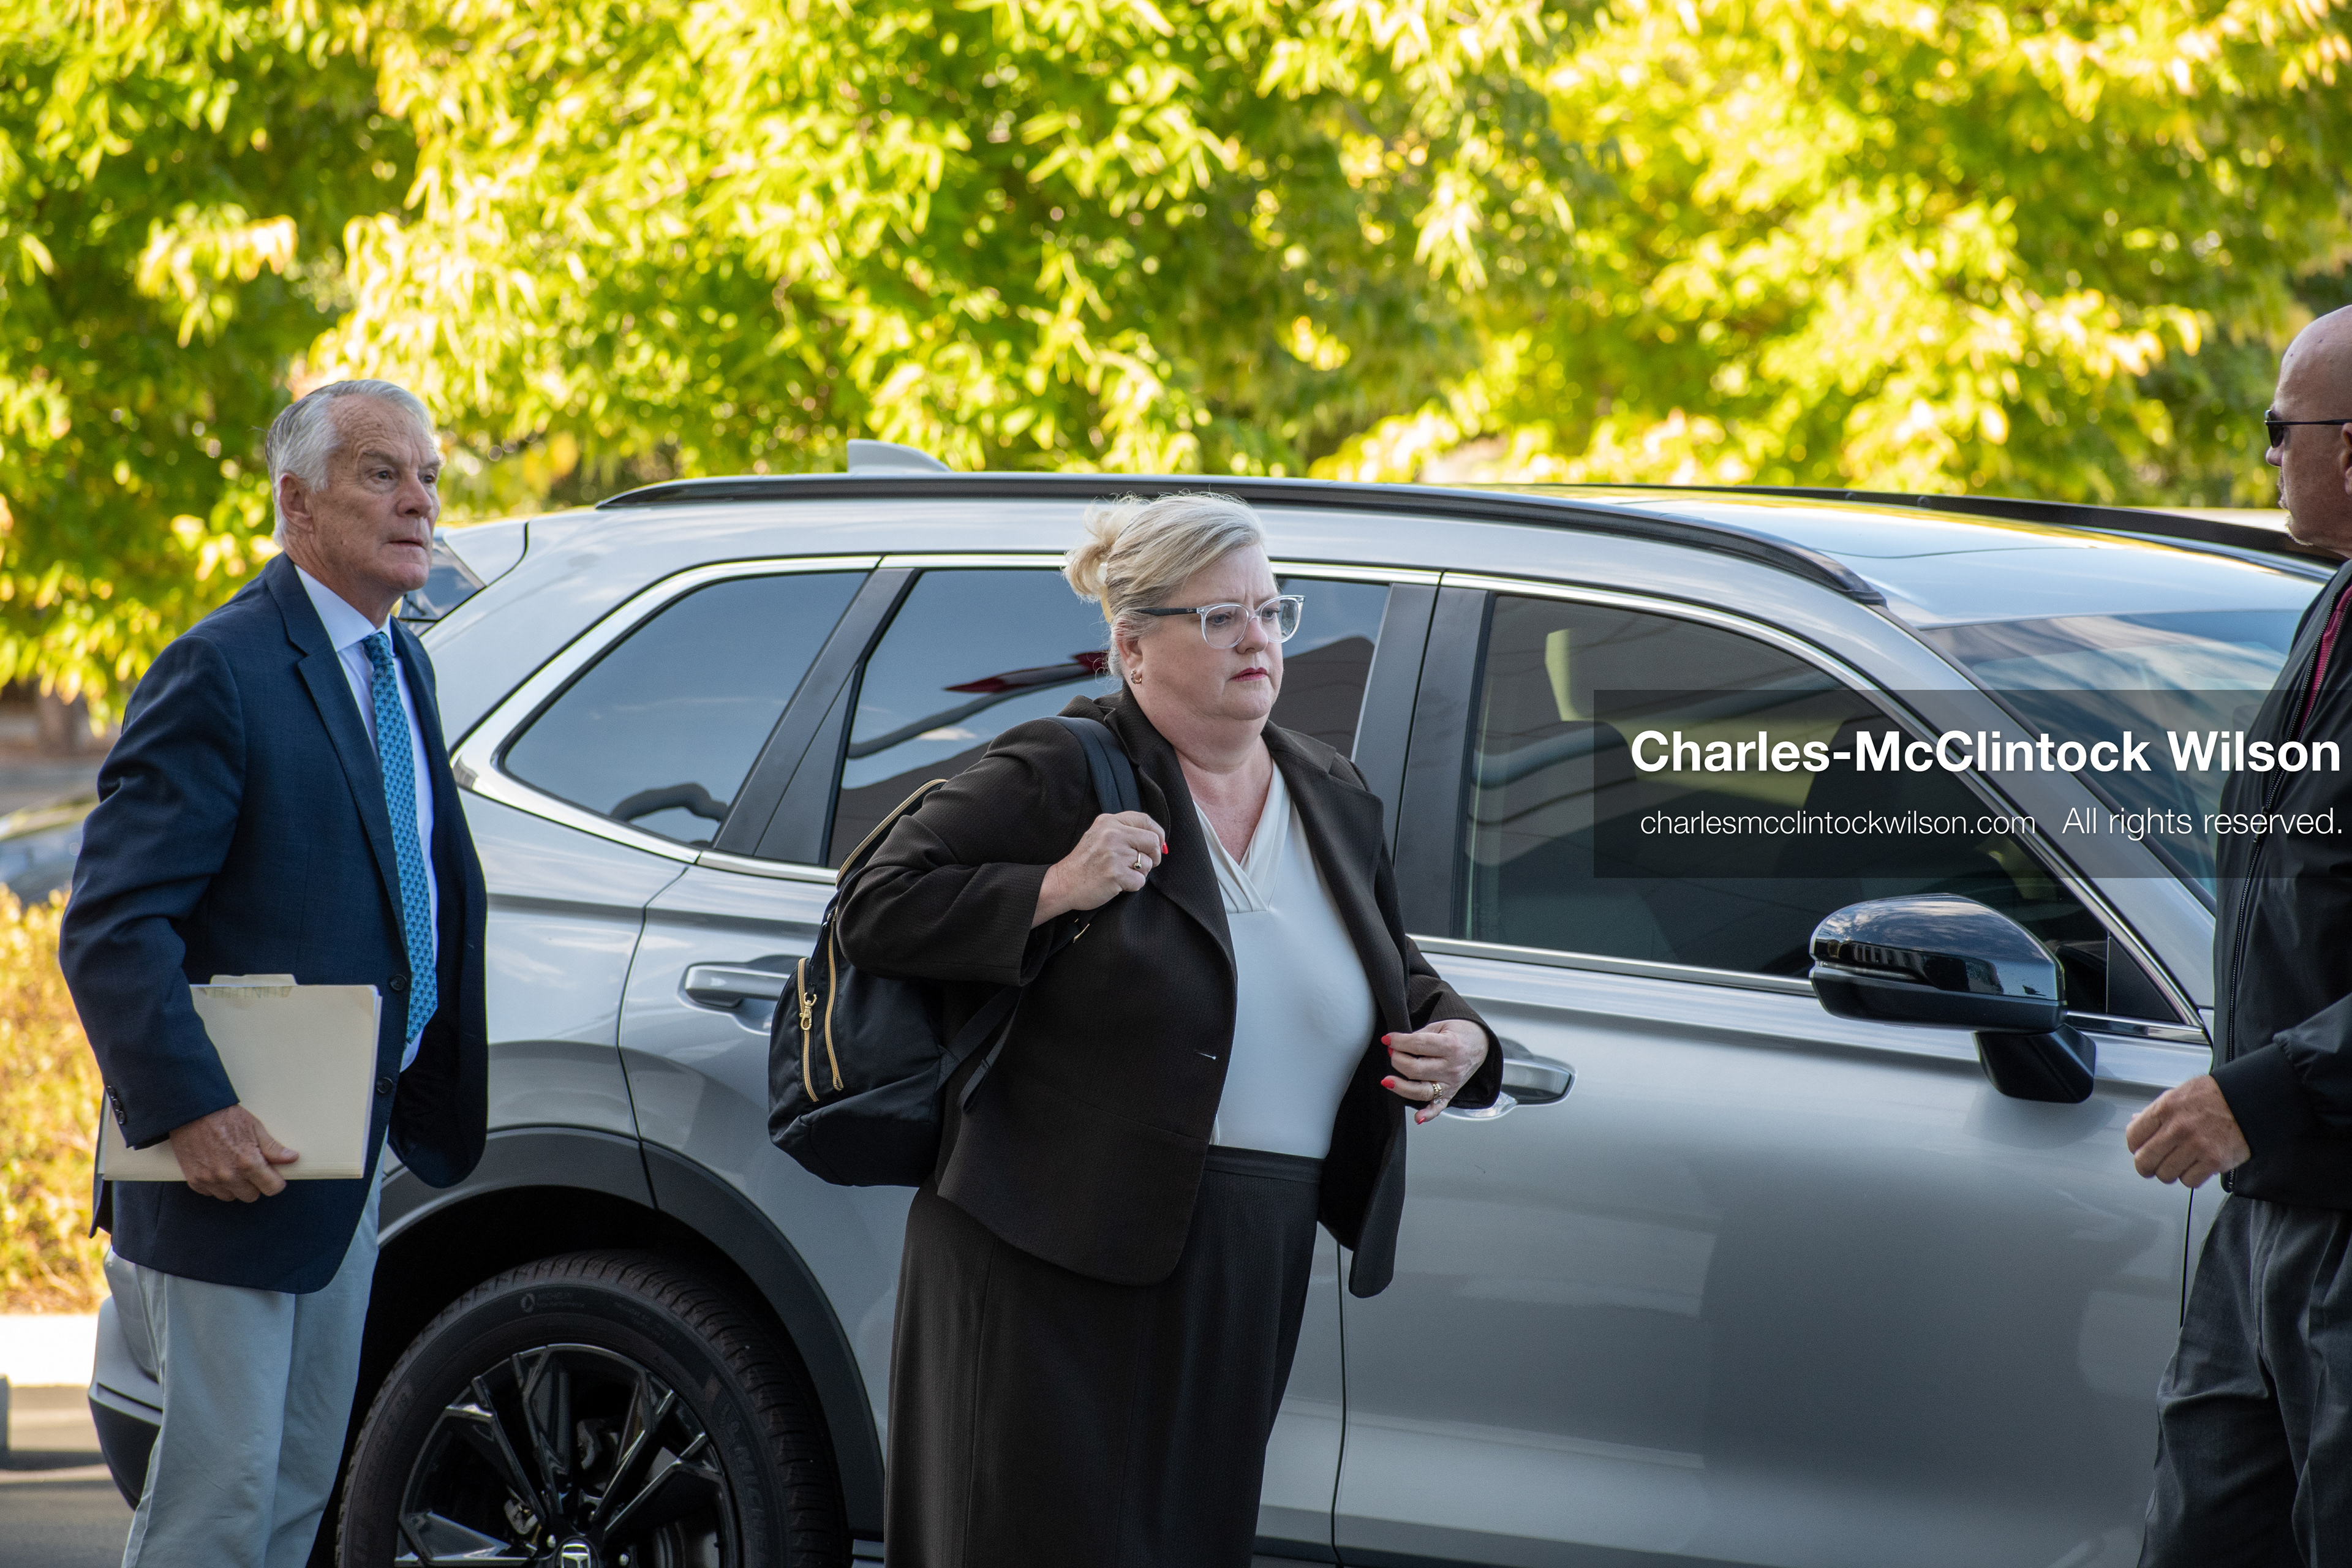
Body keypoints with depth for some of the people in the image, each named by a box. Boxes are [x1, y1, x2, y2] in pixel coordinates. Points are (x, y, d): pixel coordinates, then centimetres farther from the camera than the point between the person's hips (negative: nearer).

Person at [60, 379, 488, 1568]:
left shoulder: (401, 669, 12)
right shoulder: (224, 671, -16)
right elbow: (111, 925, -21)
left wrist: (427, 1095, 11)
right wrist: (188, 1110, -27)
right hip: (238, 1156, -9)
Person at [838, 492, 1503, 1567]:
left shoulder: (1335, 801, 15)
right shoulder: (1056, 777, -5)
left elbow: (1397, 972, 27)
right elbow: (876, 910, -8)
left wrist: (1458, 1041, 6)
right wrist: (1056, 891, -17)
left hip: (1252, 1277, 6)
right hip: (1057, 1263, -6)